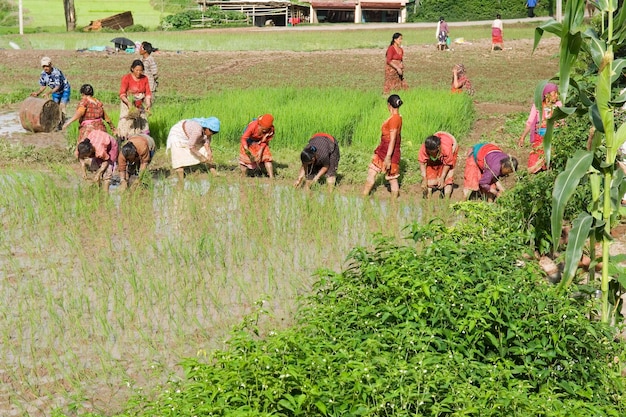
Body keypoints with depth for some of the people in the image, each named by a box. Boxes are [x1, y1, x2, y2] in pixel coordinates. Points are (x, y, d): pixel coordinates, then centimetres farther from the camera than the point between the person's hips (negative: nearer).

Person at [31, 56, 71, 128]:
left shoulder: (57, 72, -33)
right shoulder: (43, 74, -13)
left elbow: (58, 87, -36)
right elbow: (43, 86, -1)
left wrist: (48, 93, -47)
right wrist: (37, 93, -18)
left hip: (64, 90, -7)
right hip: (55, 92, 7)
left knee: (61, 107, -16)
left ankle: (63, 124, -10)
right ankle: (56, 123, 14)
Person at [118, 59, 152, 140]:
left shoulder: (144, 78, 4)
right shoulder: (126, 78, -9)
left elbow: (148, 92, 2)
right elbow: (122, 94, -15)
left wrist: (148, 103, -17)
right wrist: (128, 102, -33)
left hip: (140, 106, 4)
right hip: (128, 106, -4)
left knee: (143, 127, -3)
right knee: (127, 126, -8)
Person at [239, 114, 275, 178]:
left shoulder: (271, 129, -27)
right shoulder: (253, 126, -38)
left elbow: (265, 141, -12)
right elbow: (243, 138, -33)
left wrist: (260, 152, -21)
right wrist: (247, 150, -46)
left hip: (260, 144, 2)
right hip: (249, 142, -2)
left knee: (267, 158, -10)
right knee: (245, 160, -8)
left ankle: (271, 177, -8)